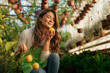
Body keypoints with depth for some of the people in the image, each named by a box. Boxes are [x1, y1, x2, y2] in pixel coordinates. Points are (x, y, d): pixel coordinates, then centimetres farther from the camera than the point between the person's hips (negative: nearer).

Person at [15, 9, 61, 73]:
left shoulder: (53, 36, -7)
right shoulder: (26, 33, -13)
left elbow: (43, 59, -16)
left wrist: (47, 40, -25)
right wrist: (20, 49, -28)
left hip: (43, 66, 3)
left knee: (55, 55, -27)